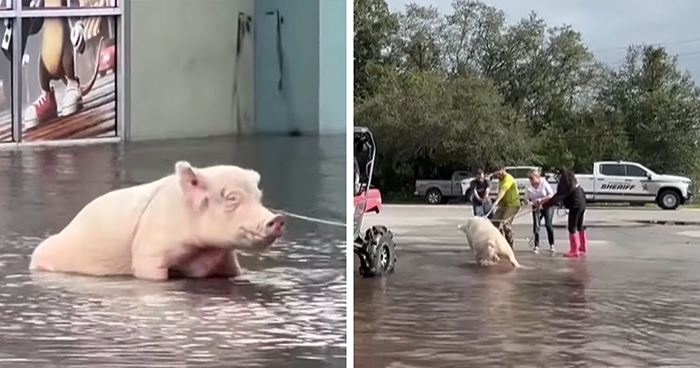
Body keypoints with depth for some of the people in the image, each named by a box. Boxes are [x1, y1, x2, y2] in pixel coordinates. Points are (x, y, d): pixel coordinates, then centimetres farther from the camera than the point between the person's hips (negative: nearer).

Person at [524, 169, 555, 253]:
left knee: (548, 224, -11)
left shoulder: (544, 183, -15)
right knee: (536, 225, -8)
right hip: (536, 208, 3)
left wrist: (541, 199, -26)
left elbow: (551, 195, -15)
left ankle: (552, 245, 3)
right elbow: (526, 198, -4)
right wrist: (529, 202, -27)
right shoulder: (528, 186, -7)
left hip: (547, 206, -3)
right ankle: (536, 246, -2)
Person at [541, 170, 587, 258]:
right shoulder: (571, 180, 8)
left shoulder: (564, 183, -22)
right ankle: (583, 247, 34)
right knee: (580, 226, 21)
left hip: (575, 206, -10)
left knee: (572, 227, -2)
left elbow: (557, 197, -25)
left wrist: (544, 205, -24)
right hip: (582, 203, 10)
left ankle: (574, 250, 2)